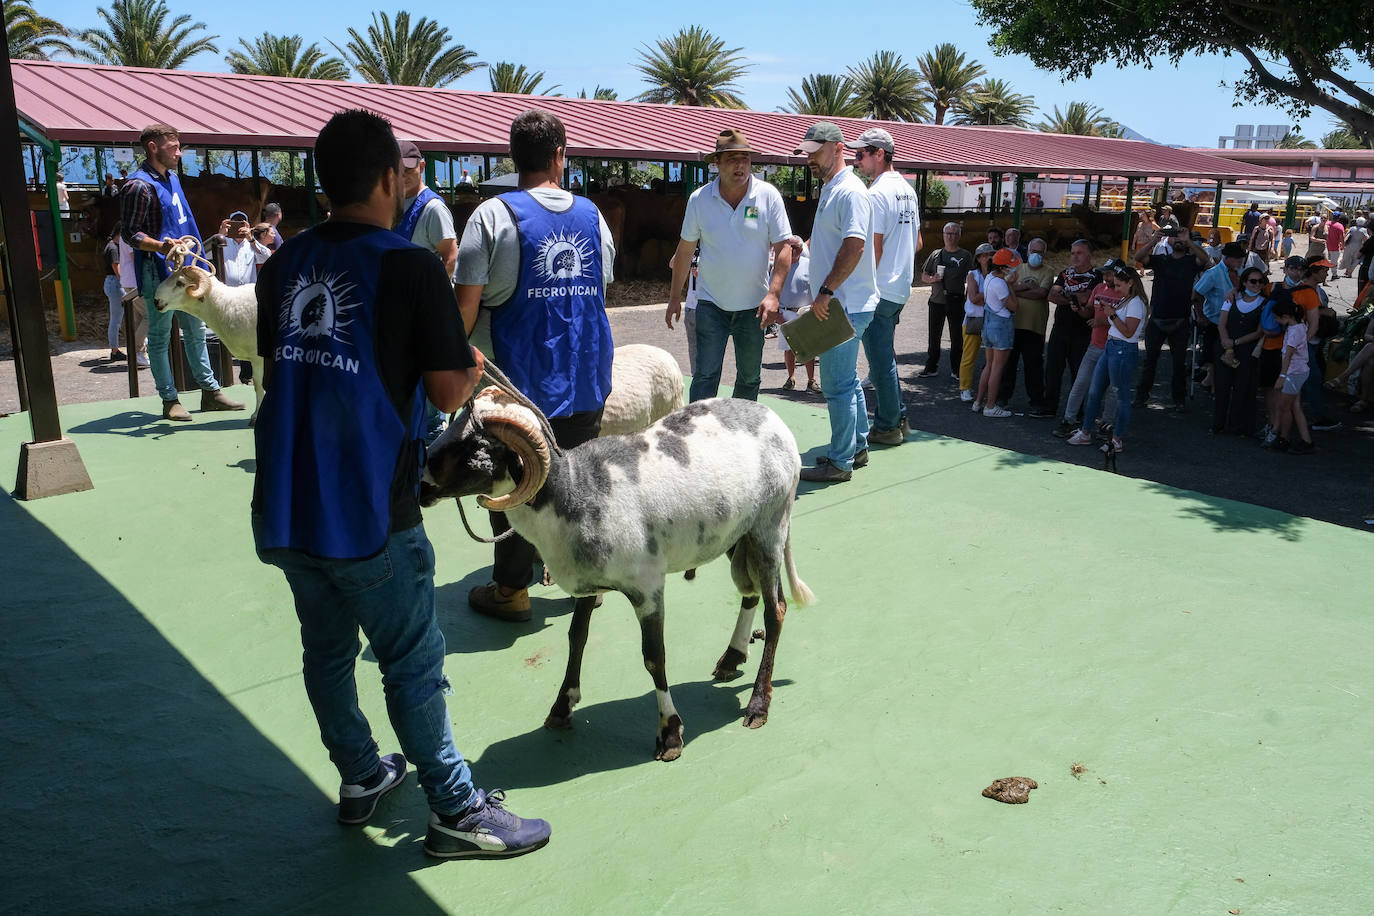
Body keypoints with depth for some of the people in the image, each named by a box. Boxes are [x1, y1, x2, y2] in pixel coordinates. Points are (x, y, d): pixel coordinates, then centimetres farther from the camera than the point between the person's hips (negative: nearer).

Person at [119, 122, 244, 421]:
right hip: (158, 273, -9)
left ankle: (210, 391, 21)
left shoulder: (172, 178, 13)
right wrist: (160, 246, -32)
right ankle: (170, 400, 5)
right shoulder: (139, 185, -14)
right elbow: (130, 233, -16)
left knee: (196, 331, 13)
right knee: (160, 337, 0)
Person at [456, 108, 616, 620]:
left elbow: (467, 302, -12)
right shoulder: (591, 213, 5)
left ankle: (511, 588, 16)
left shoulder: (493, 215, -9)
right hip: (586, 373, 4)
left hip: (518, 375, -4)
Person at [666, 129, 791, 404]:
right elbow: (685, 249, 7)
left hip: (753, 304, 1)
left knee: (750, 378, 11)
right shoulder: (699, 199, -2)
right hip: (711, 302, 0)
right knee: (705, 376, -6)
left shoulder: (768, 196, -5)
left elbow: (783, 248, -5)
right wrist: (675, 297, 8)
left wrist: (773, 294, -15)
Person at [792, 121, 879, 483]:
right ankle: (857, 447, 28)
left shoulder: (850, 192, -14)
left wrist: (826, 291, -26)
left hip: (847, 306, -10)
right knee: (847, 381, 17)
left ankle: (840, 462, 1)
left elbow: (854, 246, -25)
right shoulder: (830, 190, 18)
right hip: (838, 304, 11)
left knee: (837, 385, -6)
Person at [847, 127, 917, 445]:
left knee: (880, 361, -1)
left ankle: (887, 427, 7)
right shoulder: (907, 189, 14)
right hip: (900, 288, 9)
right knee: (885, 357, 18)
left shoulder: (877, 193, -16)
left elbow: (873, 249, -19)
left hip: (878, 291, -9)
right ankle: (898, 418, 25)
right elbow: (917, 242, 21)